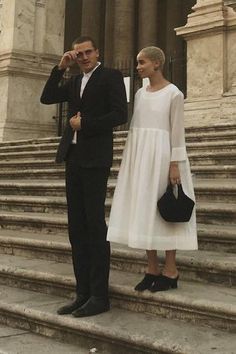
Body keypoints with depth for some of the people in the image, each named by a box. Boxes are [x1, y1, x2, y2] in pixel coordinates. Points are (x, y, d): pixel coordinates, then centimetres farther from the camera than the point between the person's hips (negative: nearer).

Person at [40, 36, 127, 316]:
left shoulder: (111, 76, 1)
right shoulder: (74, 82, 21)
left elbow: (120, 115, -9)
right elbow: (46, 98, 14)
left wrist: (84, 124, -9)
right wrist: (61, 68, 7)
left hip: (95, 159, -7)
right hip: (73, 157, 7)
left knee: (95, 224, -7)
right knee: (76, 227, 5)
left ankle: (99, 296, -2)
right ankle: (83, 293, 9)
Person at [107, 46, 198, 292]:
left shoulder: (174, 94, -5)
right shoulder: (140, 93, 14)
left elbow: (177, 131, -9)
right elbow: (135, 126, 15)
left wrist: (175, 165, -15)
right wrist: (130, 160, 11)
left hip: (161, 154, -6)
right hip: (140, 155, 7)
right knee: (145, 209, 6)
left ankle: (170, 270, 7)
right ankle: (152, 269, 14)